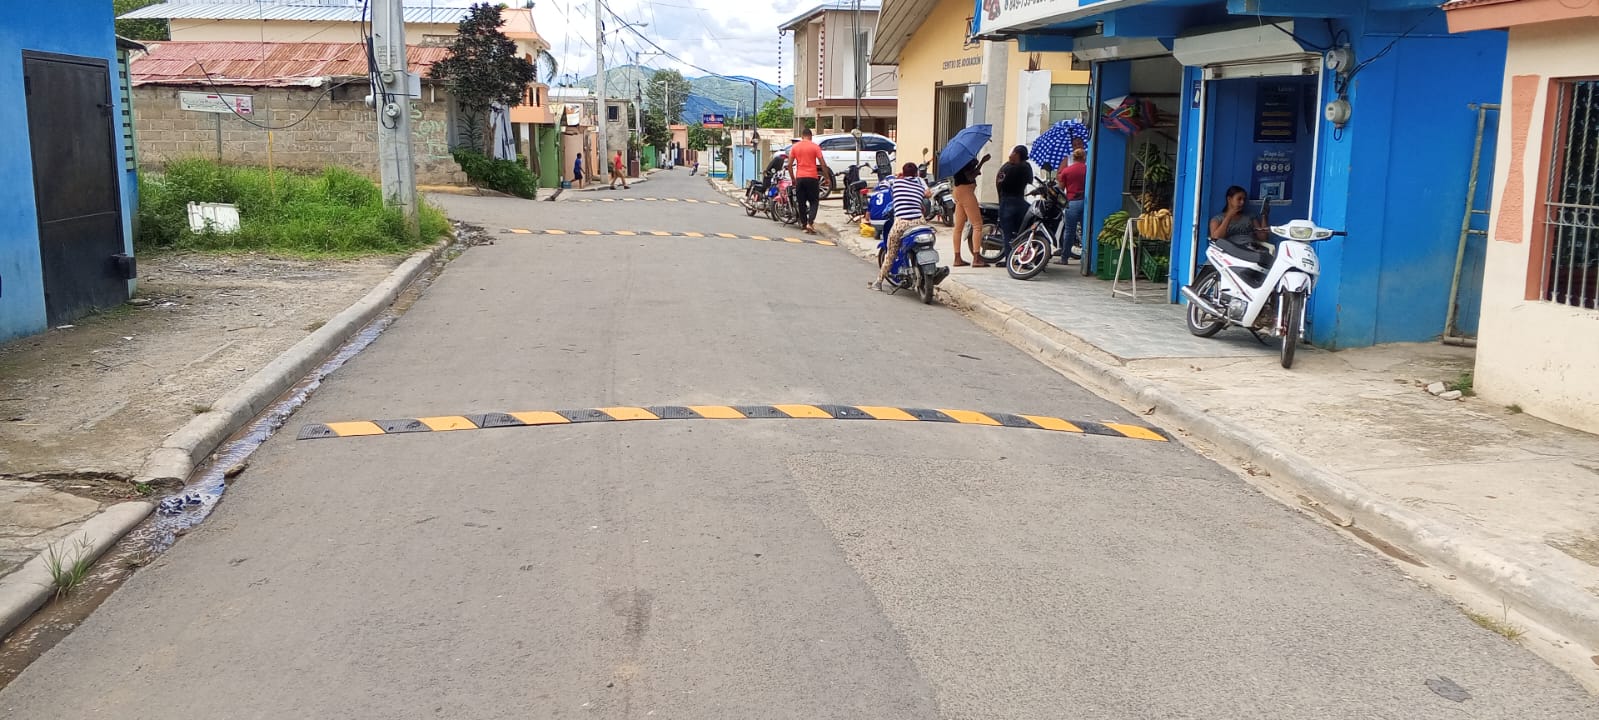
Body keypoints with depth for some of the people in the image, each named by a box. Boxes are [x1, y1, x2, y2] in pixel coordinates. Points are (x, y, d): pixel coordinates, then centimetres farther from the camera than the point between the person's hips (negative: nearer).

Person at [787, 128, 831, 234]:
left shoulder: (795, 147, 6)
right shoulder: (815, 147, -1)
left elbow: (789, 164, 5)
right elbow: (823, 163, -4)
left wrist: (793, 178, 13)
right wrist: (827, 177, 6)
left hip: (799, 178, 2)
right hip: (812, 177, -2)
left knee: (801, 202, 11)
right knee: (814, 201, 5)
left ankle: (804, 224, 12)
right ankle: (810, 223, -13)